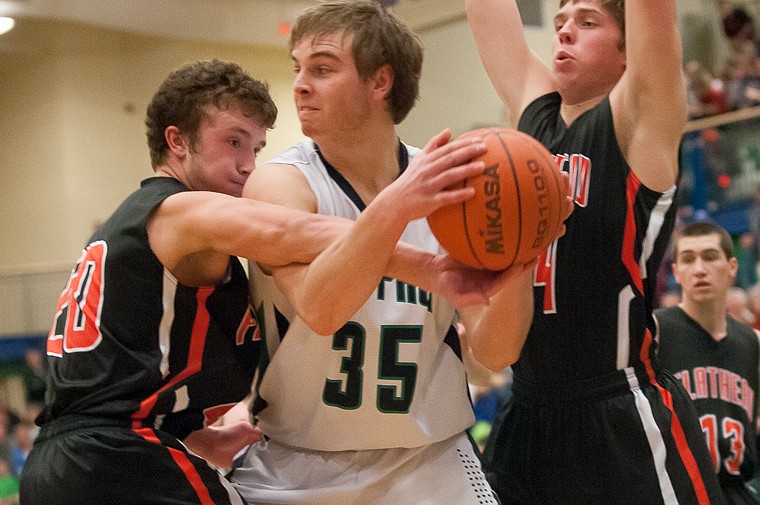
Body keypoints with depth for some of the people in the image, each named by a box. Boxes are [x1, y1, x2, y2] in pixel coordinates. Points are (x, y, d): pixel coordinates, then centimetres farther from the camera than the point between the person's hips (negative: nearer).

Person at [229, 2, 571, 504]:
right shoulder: (279, 184, -11)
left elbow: (492, 352, -9)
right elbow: (317, 310, -30)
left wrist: (518, 268, -28)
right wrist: (396, 204, -43)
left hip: (429, 462, 2)